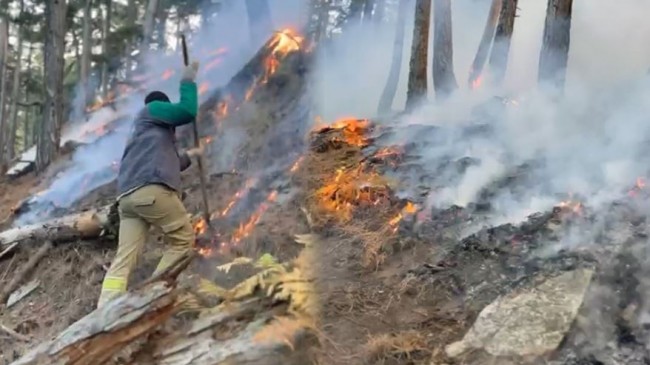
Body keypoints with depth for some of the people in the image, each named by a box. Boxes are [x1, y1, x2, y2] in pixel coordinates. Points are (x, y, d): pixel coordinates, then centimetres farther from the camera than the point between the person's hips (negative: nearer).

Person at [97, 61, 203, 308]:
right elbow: (188, 111, -1)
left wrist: (188, 156, 53)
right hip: (151, 190, -8)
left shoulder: (144, 131, 38)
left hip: (127, 196, 8)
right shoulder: (152, 109, 15)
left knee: (123, 259, -2)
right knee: (183, 239, 5)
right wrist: (188, 80, 11)